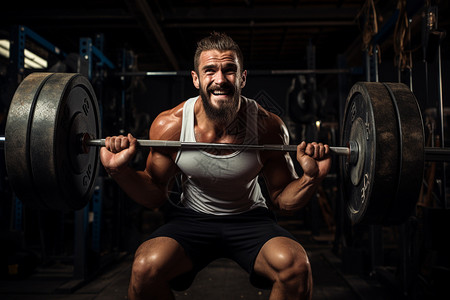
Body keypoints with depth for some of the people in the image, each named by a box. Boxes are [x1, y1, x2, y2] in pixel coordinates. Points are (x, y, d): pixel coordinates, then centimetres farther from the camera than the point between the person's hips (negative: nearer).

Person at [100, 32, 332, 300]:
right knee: (146, 266, -28)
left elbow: (283, 198, -3)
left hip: (250, 219, 0)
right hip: (192, 218, 1)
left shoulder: (268, 127, -15)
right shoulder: (169, 125, -14)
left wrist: (312, 177, -24)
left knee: (295, 265, -29)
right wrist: (120, 171, -19)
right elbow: (156, 196, -1)